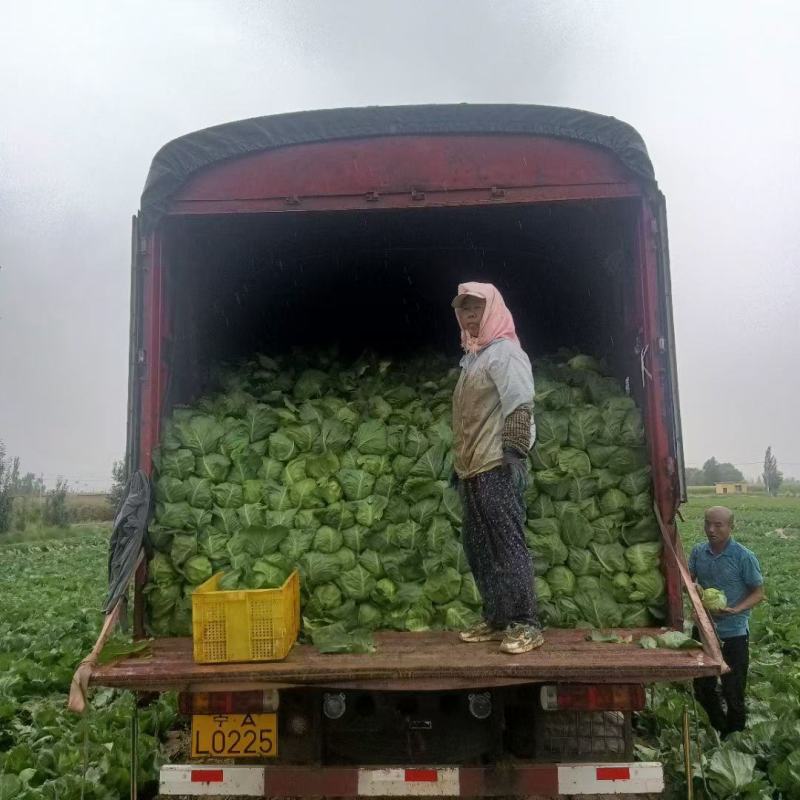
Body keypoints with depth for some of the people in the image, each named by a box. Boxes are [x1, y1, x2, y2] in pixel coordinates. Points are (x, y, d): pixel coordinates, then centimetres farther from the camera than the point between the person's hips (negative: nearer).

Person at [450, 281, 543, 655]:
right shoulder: (472, 356, 20)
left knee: (507, 545, -7)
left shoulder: (504, 351, -6)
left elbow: (520, 406, -16)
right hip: (473, 470, 9)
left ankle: (525, 624, 1)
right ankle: (496, 619, 21)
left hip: (497, 469, -9)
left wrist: (513, 454, -22)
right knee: (478, 547, 12)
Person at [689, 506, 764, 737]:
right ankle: (719, 728, 43)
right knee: (702, 688, 18)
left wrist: (736, 610, -26)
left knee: (733, 692, 7)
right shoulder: (698, 551, -4)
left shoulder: (744, 557, -16)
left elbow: (758, 593, -10)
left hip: (734, 633, -5)